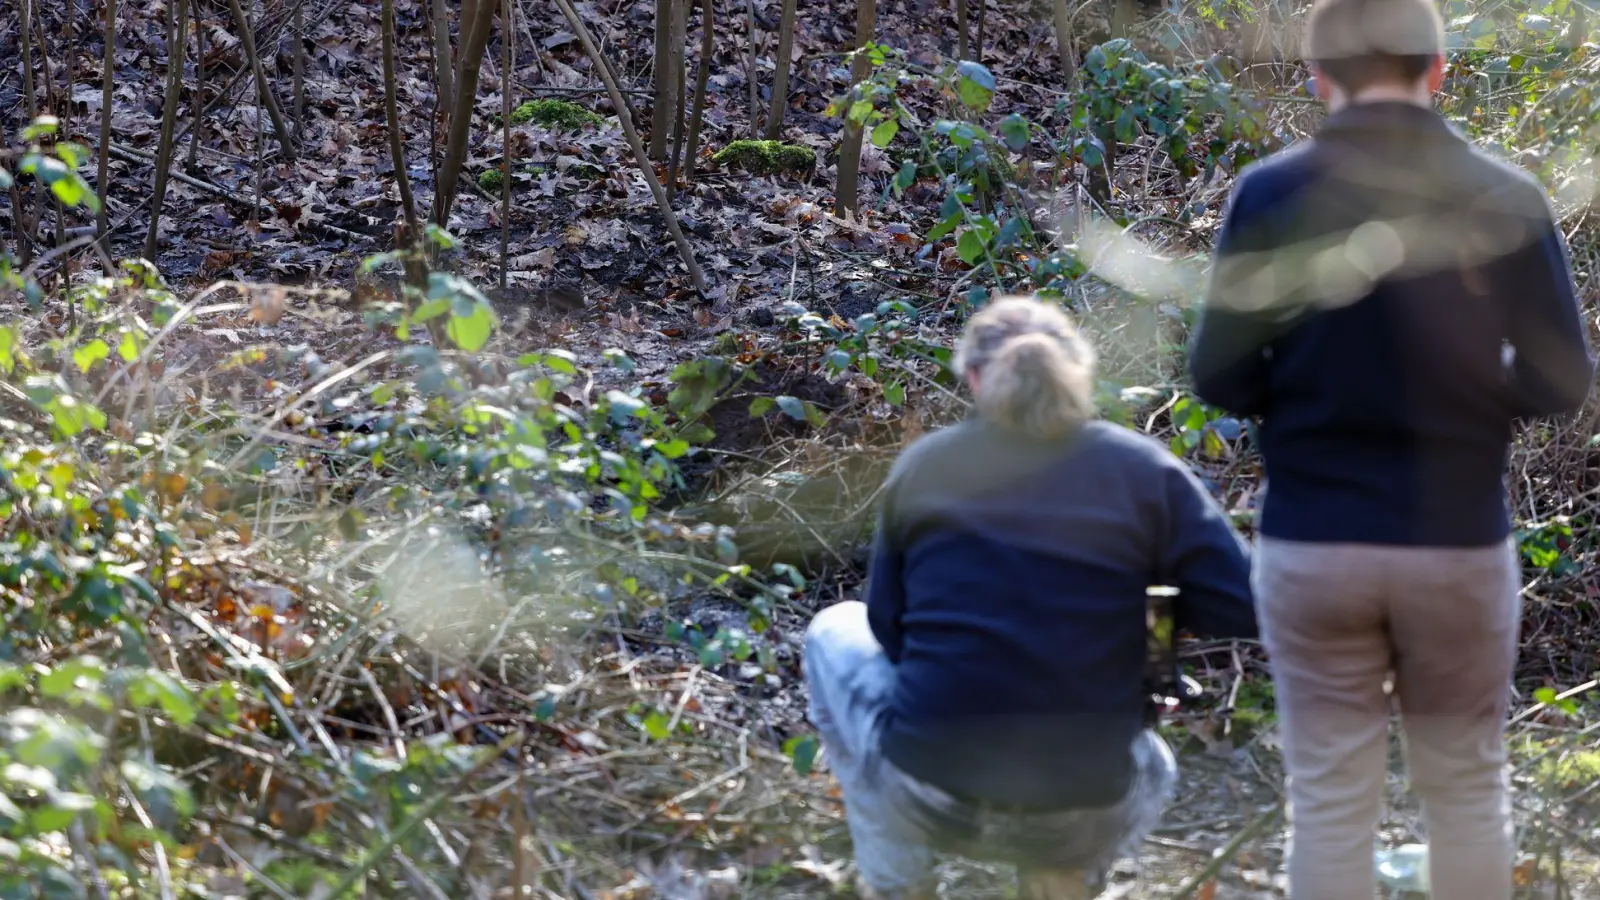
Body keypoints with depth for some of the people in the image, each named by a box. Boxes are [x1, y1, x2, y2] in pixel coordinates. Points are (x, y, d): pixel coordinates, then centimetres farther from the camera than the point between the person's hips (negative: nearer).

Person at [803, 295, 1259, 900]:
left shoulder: (921, 466, 2)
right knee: (1152, 766, 40)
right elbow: (1245, 608, -6)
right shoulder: (1143, 471, -1)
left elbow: (888, 629, 11)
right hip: (1080, 821, 1)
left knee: (836, 632, 30)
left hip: (926, 800, -1)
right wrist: (1132, 601, 12)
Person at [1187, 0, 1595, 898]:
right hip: (1460, 543, 0)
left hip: (1310, 544, 0)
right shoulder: (1506, 197, -6)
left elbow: (1219, 378, -5)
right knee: (1468, 790, 14)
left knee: (1330, 801, 7)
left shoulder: (1269, 193, -6)